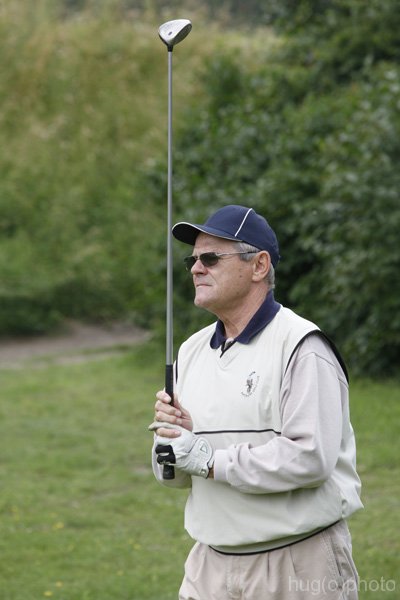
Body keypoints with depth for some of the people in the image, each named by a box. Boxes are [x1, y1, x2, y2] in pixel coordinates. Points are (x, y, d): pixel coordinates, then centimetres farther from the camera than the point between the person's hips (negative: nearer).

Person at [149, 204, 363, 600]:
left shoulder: (301, 348, -11)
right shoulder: (192, 351, 12)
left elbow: (311, 457, -22)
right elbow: (178, 473, 15)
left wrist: (209, 459, -18)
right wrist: (171, 437, -8)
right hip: (211, 565, 6)